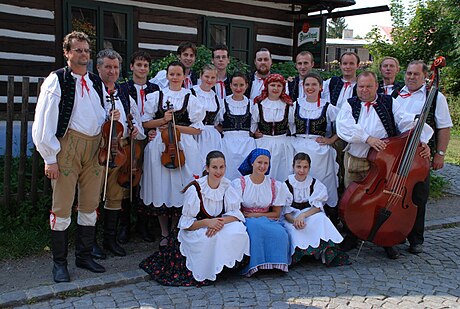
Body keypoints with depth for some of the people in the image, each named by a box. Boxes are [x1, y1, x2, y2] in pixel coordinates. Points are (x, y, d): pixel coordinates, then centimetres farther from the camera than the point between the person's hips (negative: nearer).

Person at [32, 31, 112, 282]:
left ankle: (84, 256, 26)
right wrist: (50, 158, -12)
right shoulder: (57, 80, -4)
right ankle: (59, 262, 14)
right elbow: (44, 122, -9)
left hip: (95, 146, 6)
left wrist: (110, 117, 1)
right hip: (68, 145, -6)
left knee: (90, 205, 11)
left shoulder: (96, 82, 14)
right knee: (62, 206, -1)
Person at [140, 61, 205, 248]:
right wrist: (163, 120, -8)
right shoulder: (156, 96, 10)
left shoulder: (191, 99, 7)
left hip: (183, 148, -1)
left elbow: (197, 129, 4)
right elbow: (145, 123, 8)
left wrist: (175, 126, -7)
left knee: (179, 188, -2)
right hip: (159, 146, 1)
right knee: (161, 188, 1)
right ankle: (164, 233, 15)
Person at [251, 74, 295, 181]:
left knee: (282, 174, 5)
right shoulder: (259, 105, 1)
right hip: (263, 143, -1)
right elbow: (252, 123, 9)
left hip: (282, 145, 1)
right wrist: (254, 133, -3)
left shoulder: (288, 106, 4)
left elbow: (292, 125, 11)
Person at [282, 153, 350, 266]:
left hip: (312, 215, 1)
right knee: (294, 230, -35)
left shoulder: (315, 183, 3)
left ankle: (328, 252, -34)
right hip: (291, 218, -1)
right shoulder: (287, 184, -2)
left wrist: (302, 215, -25)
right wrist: (294, 220, -29)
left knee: (321, 218, -31)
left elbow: (317, 207, -6)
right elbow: (285, 211, -6)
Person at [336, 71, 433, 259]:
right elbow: (344, 127, -11)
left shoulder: (389, 104, 8)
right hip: (355, 162, 1)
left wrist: (422, 141, -16)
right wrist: (367, 138, -22)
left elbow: (408, 123, -1)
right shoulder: (350, 105, 7)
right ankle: (351, 237, 25)